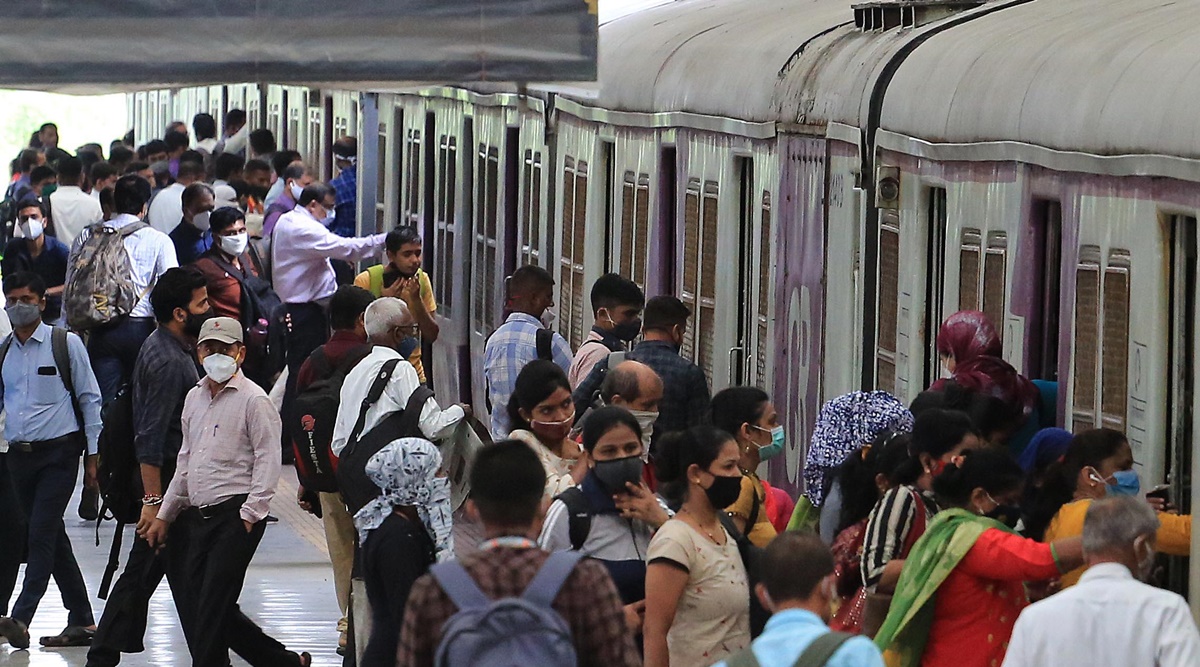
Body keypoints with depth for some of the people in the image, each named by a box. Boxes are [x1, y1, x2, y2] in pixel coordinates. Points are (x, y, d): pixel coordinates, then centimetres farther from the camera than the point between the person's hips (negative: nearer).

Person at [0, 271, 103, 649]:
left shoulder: (65, 344, -1)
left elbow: (89, 399, 0)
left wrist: (93, 455, -2)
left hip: (58, 452, -5)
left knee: (42, 533, -15)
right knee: (52, 537, 9)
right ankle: (82, 621, 16)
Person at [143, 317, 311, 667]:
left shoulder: (253, 399, -5)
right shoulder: (194, 398, 17)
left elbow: (268, 460, -9)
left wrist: (250, 513, -15)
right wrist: (164, 515, 21)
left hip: (235, 516, -8)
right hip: (195, 516, 8)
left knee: (212, 607, -11)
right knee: (191, 606, 5)